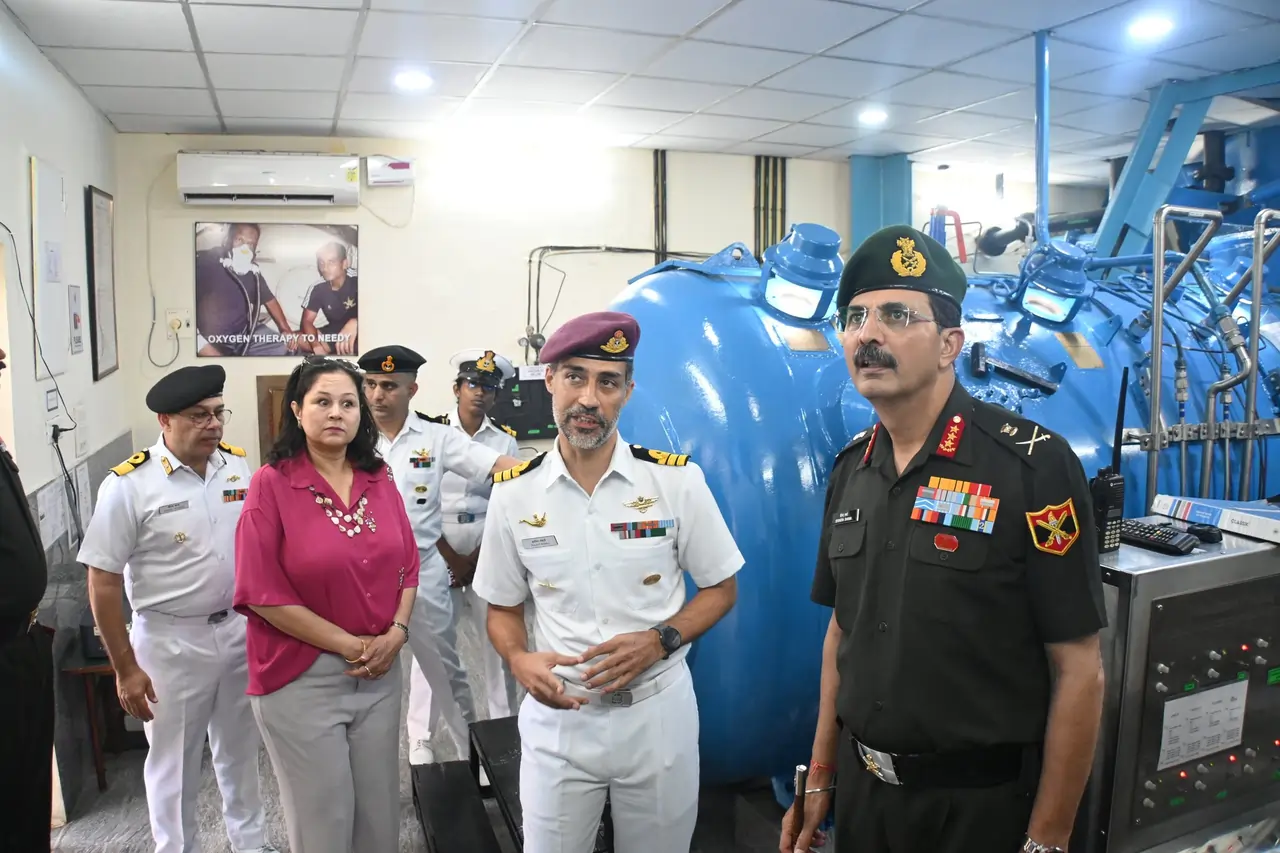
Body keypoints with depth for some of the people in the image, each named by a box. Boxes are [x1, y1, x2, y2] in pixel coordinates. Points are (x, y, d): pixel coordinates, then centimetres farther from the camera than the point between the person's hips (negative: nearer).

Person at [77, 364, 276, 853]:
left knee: (241, 748, 21)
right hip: (172, 643, -4)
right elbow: (103, 581, -12)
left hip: (241, 630, 4)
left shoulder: (238, 466, -2)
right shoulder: (130, 484, -15)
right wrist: (125, 669, -10)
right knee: (174, 760, 14)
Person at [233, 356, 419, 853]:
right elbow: (261, 591, -15)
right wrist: (348, 644, -15)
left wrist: (396, 633, -8)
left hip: (381, 672, 5)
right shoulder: (271, 484, -12)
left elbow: (407, 565, 8)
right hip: (301, 679, -4)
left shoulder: (379, 479, 3)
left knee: (380, 807, 17)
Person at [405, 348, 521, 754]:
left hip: (490, 552, 2)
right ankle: (420, 739, 14)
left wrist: (476, 559, -6)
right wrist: (451, 558, -8)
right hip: (437, 551, -1)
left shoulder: (506, 440, 4)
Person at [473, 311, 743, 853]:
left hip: (657, 711, 0)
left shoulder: (677, 480, -9)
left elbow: (721, 589, 1)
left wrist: (660, 640, -16)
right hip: (557, 717, 1)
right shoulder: (513, 493, -4)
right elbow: (503, 609, 7)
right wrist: (519, 660, -14)